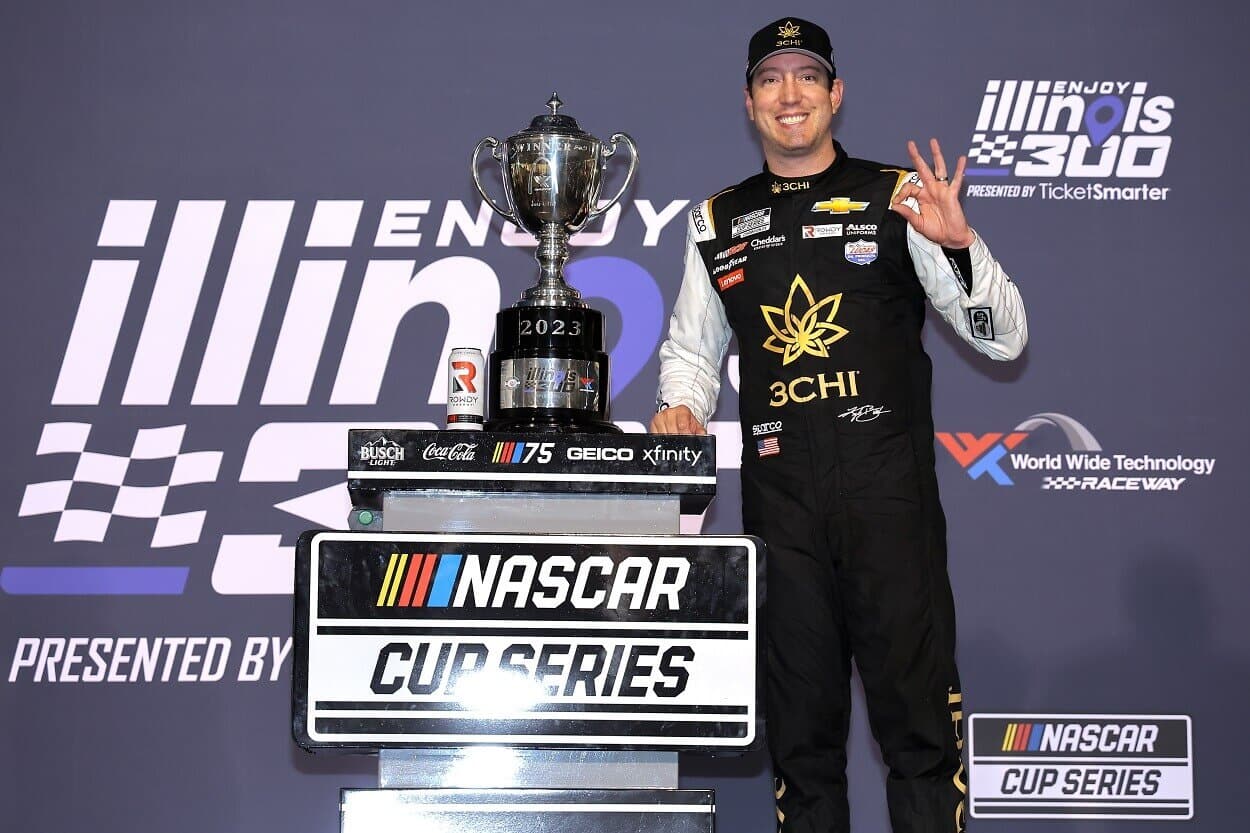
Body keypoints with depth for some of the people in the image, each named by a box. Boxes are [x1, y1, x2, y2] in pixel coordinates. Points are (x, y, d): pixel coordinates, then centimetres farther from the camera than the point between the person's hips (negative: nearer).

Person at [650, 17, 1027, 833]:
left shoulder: (897, 199, 3)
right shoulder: (718, 222, 13)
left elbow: (1003, 339, 1)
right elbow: (692, 350, 23)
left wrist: (958, 242, -15)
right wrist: (681, 408, 1)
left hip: (890, 494, -3)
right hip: (781, 502, 3)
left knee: (918, 721, -2)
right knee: (801, 728, 11)